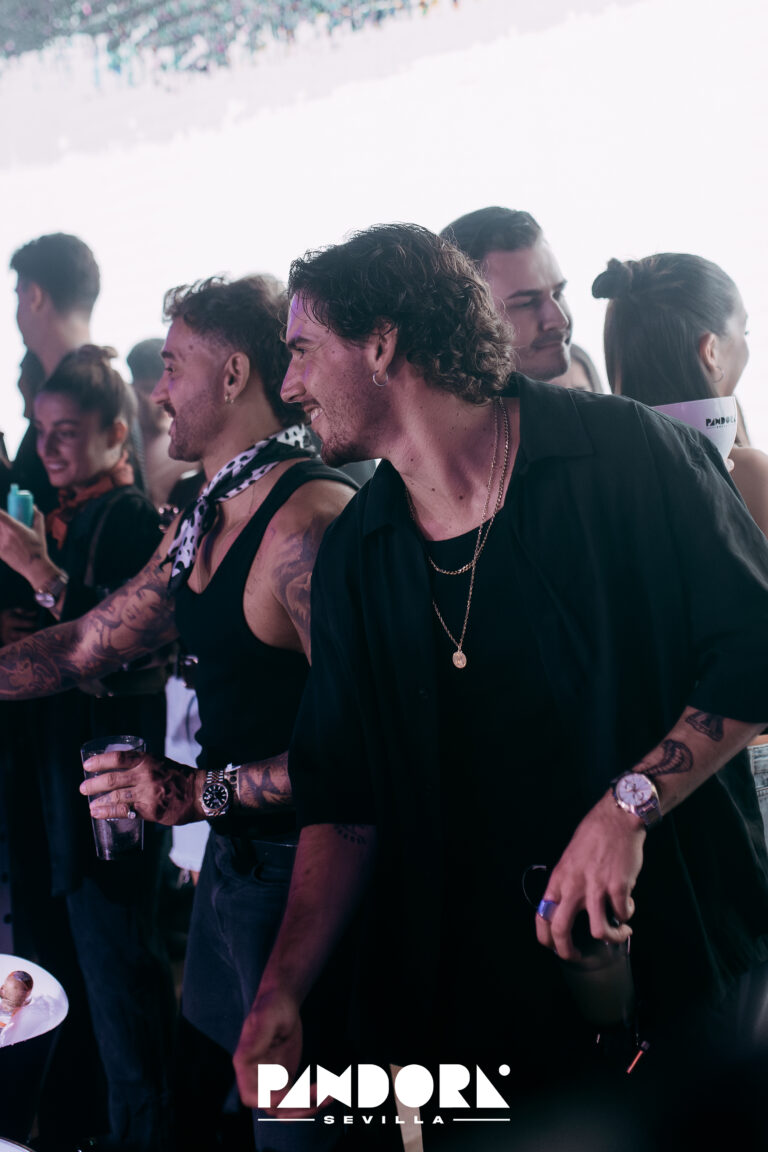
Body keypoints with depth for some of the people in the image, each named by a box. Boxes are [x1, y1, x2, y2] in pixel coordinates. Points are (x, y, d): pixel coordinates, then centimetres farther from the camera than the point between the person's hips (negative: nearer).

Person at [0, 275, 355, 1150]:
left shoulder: (311, 522, -22)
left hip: (300, 871, -9)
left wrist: (204, 790, -27)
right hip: (230, 858, 9)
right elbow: (83, 650, 18)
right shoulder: (199, 525, 10)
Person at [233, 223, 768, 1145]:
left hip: (675, 959, -3)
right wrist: (283, 991, -5)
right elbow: (344, 804, 7)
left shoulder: (626, 455, -9)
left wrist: (630, 804, -21)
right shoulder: (354, 558, 5)